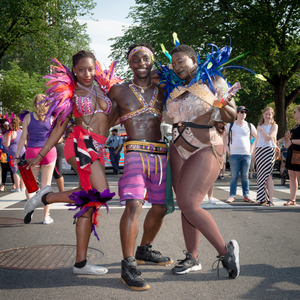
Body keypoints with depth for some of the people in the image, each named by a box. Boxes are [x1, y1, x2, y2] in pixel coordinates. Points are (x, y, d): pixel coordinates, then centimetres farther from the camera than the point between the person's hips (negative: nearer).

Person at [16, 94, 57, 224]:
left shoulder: (28, 117, 0)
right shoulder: (51, 118, 1)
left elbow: (23, 137, -2)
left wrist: (17, 156, 1)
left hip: (32, 152, 0)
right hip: (49, 152, 1)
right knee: (46, 185, 7)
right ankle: (46, 217, 9)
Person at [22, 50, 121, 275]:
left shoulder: (104, 89, 17)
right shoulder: (70, 93, 6)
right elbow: (59, 127, 7)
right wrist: (41, 155, 4)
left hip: (97, 150, 6)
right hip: (80, 144, -6)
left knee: (90, 203, 1)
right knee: (101, 194, -23)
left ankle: (81, 263, 5)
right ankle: (47, 197, -5)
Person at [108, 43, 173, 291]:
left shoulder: (162, 91, 15)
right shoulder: (119, 91, 7)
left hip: (162, 156, 5)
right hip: (136, 152, -5)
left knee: (160, 207, 12)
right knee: (134, 204, -21)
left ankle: (144, 250, 33)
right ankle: (128, 265, -16)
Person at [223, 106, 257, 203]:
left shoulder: (250, 126, 8)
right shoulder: (230, 125, 6)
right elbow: (223, 137, 14)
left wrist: (252, 148, 7)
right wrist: (227, 148, 5)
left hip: (247, 154, 1)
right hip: (234, 154, -1)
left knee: (245, 176, 5)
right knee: (234, 176, -1)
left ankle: (246, 195, 10)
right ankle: (232, 195, 5)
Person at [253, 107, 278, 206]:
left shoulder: (274, 126, 2)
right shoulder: (259, 126, 18)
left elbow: (268, 138, -11)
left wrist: (261, 130, -5)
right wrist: (254, 151, 22)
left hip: (269, 150, -5)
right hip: (259, 151, 5)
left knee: (267, 175, -14)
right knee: (261, 175, 3)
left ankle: (270, 200, -16)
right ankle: (262, 198, 9)